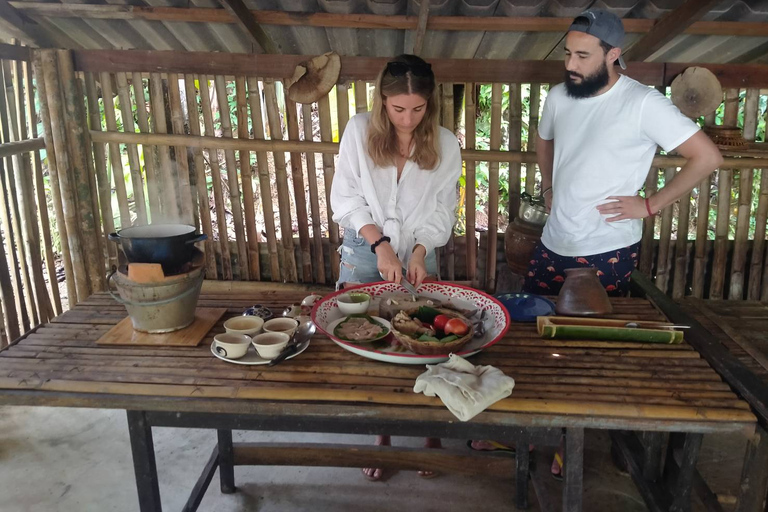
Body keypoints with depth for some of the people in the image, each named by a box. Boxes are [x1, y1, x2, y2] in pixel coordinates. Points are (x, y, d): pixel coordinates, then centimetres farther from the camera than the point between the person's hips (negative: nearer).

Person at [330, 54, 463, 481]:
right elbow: (346, 198, -8)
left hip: (419, 256, 0)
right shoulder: (359, 131, -9)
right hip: (364, 255, 0)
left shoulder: (445, 145, -6)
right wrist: (380, 244, -18)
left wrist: (419, 253, -16)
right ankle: (380, 434, 22)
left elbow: (443, 210, -1)